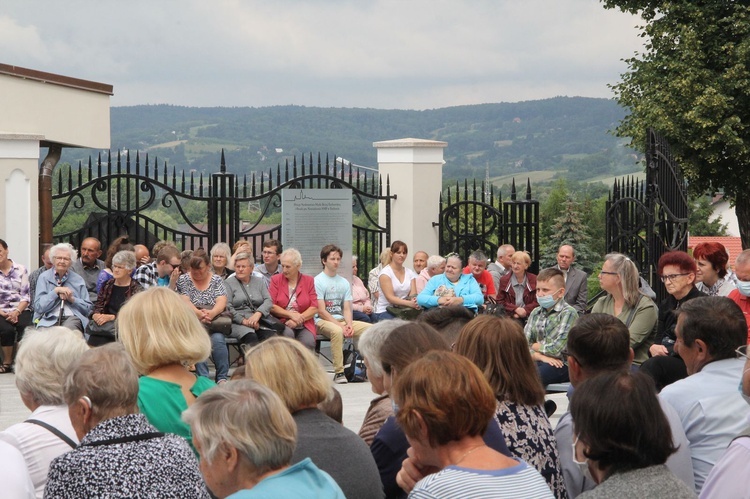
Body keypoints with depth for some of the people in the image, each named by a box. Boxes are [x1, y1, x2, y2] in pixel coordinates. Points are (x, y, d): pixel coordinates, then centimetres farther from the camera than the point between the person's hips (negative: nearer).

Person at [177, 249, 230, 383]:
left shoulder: (217, 280, 12)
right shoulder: (183, 279, 9)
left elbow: (221, 302, -2)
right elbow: (185, 302, -5)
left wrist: (211, 313, -25)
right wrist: (199, 314, -25)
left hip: (214, 321, 1)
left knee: (218, 339, -31)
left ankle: (222, 378, -25)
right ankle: (203, 378, -35)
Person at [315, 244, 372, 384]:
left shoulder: (344, 282, 16)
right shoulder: (317, 281, -4)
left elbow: (347, 309, 10)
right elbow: (321, 311, -10)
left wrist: (349, 325, -11)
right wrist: (340, 326, -17)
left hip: (341, 320, 6)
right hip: (323, 321, -6)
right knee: (337, 331, -40)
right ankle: (339, 372, -34)